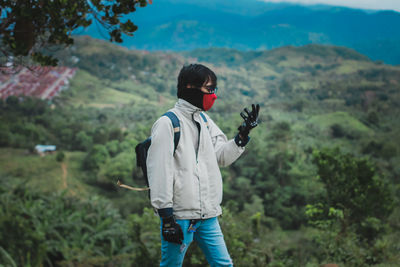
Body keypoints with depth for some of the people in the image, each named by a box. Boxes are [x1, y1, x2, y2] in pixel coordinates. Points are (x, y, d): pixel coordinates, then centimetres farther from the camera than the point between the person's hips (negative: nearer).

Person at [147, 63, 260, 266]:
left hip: (208, 216, 7)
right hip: (180, 217, -7)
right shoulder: (168, 123, -12)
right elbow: (160, 172, -15)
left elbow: (221, 156, 14)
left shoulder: (205, 120, 14)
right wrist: (166, 218, -18)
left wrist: (243, 135, 0)